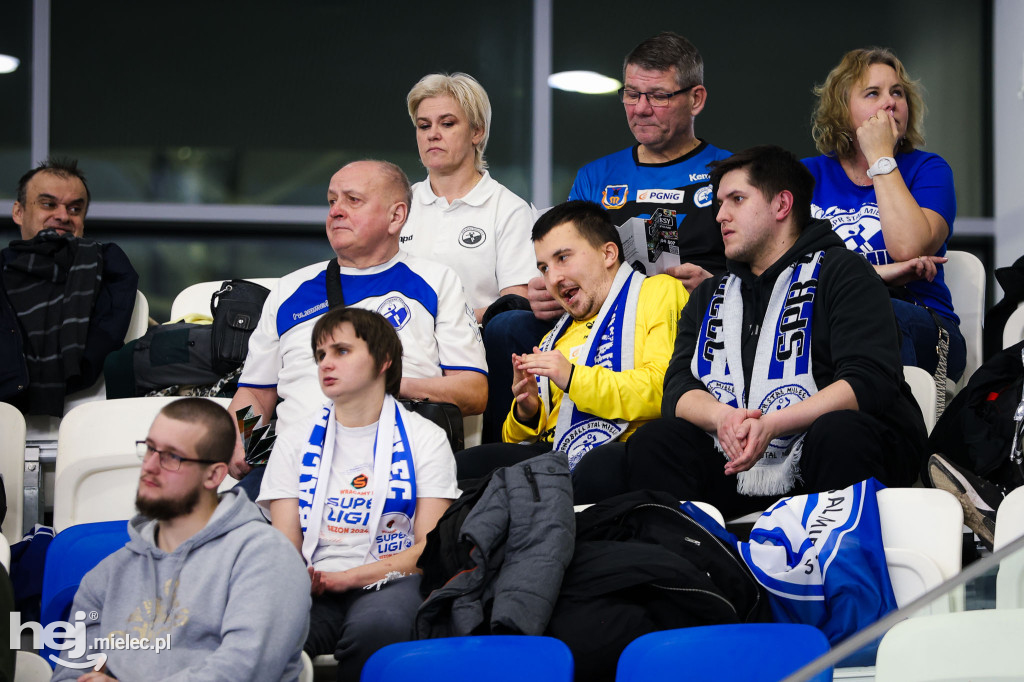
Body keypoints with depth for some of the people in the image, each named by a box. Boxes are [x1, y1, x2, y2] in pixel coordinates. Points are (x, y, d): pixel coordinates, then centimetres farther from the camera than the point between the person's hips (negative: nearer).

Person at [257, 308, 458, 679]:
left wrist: (347, 578, -13)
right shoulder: (297, 447, 19)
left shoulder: (425, 438, 10)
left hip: (389, 580, -1)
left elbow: (429, 549, 1)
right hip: (315, 588, 1)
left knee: (377, 625, -39)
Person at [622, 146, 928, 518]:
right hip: (738, 462, 5)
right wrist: (722, 416, -16)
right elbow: (679, 389, 10)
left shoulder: (841, 271, 3)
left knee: (840, 432, -37)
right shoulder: (709, 296, 23)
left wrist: (770, 424, -23)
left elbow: (870, 382, -11)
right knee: (655, 440, -18)